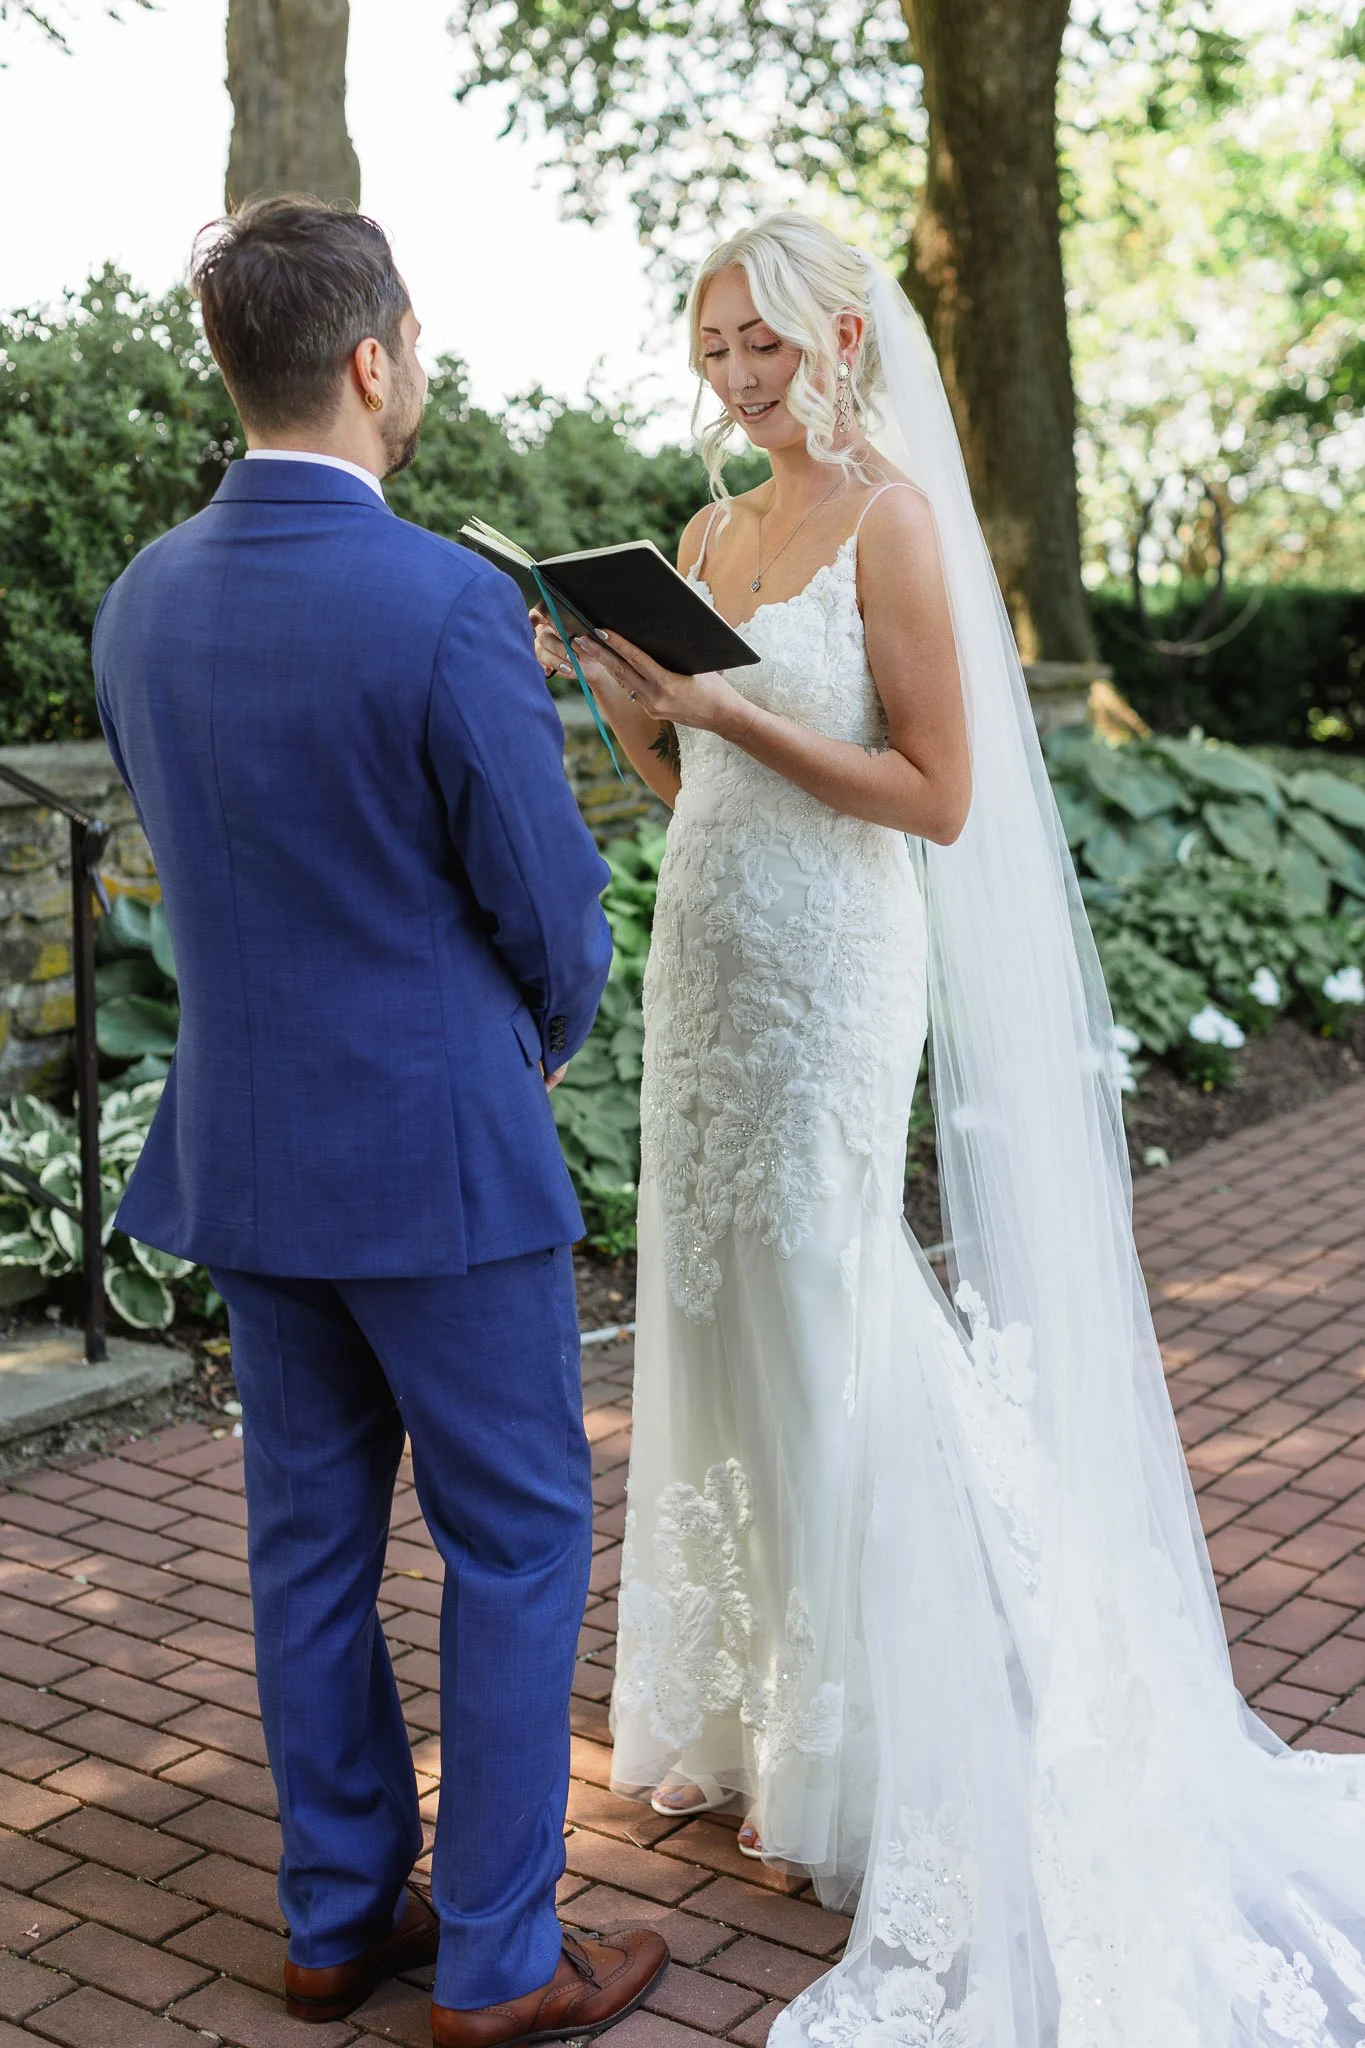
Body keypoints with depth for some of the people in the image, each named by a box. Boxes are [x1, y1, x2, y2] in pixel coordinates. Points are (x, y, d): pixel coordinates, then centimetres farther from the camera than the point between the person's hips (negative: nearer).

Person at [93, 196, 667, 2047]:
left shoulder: (143, 603, 1)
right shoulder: (449, 608, -20)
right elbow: (552, 911, -12)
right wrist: (540, 1046, 9)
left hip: (246, 1143, 7)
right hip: (440, 1154, -6)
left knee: (311, 1538, 17)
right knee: (518, 1542, 8)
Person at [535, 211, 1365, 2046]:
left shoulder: (893, 517, -9)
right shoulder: (710, 532, 12)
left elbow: (940, 793, -15)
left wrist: (719, 702, -19)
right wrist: (619, 690, -2)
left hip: (829, 971, -7)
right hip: (707, 955, 7)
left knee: (819, 1336, 0)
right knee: (715, 1324, 12)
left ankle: (867, 1759, 18)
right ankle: (738, 1705, 28)